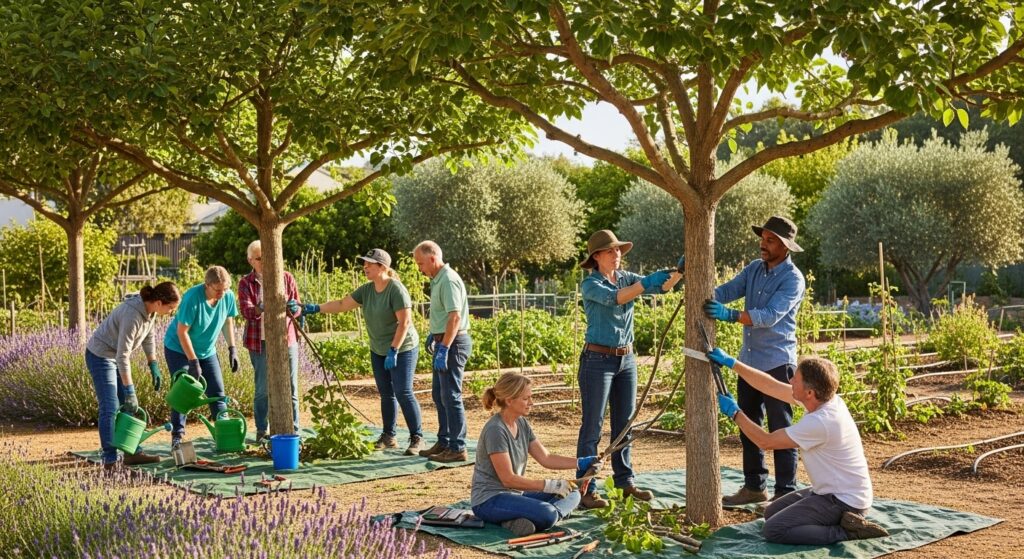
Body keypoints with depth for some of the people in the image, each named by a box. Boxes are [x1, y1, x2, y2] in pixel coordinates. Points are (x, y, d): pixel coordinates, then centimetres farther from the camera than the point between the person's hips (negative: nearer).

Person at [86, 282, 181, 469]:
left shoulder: (150, 310, -8)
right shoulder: (132, 315, -34)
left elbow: (148, 338, 10)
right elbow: (123, 356, -32)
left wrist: (154, 367, 8)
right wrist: (129, 390, -29)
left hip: (116, 356, 9)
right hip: (100, 356, -9)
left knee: (129, 407, 10)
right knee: (110, 408, -10)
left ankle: (132, 453, 17)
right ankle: (110, 461, -8)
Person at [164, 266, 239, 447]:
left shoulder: (228, 296, -14)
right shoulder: (192, 297, -30)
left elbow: (227, 322, 4)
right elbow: (181, 331, -26)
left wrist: (232, 349, -1)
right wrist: (193, 361, -25)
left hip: (207, 351, 5)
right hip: (179, 349, -5)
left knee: (217, 392, 2)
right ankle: (177, 436, -2)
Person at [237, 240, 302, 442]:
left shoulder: (286, 278, 6)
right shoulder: (246, 283, 3)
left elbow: (298, 308, 7)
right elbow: (245, 311, -11)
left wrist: (295, 308, -18)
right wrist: (259, 309, -34)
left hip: (287, 340, 1)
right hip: (260, 342, -1)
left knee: (290, 388, 2)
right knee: (262, 389, 4)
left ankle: (294, 432, 9)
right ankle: (261, 431, 14)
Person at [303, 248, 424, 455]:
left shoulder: (396, 290, -19)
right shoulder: (366, 290, 3)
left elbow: (405, 322, -22)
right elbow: (342, 304, 6)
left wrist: (394, 350, -23)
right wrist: (315, 308, -3)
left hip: (402, 349, -7)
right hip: (378, 351, 7)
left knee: (403, 392, -10)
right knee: (386, 393, 11)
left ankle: (417, 438, -2)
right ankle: (389, 437, 19)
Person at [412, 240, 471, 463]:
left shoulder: (449, 280, -18)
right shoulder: (438, 279, 14)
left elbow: (455, 317, -25)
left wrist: (443, 349, -28)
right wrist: (433, 334, 35)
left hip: (452, 343, -11)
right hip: (444, 341, 11)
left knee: (451, 396, -7)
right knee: (439, 394, 16)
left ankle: (457, 449, -2)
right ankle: (444, 442, 24)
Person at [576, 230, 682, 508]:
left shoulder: (627, 277, 9)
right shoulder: (590, 284, -9)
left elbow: (662, 286, -4)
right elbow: (615, 298, -28)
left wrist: (679, 271, -23)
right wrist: (646, 283, -37)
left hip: (626, 359, 7)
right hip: (598, 360, -6)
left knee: (624, 424, 12)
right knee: (593, 426, -3)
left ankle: (625, 482, 21)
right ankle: (586, 489, 1)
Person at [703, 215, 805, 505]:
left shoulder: (793, 279, -13)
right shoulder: (754, 269, 8)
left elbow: (770, 315, -26)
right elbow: (726, 291, 0)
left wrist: (729, 315, -37)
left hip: (777, 363, -7)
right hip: (749, 361, 7)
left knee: (780, 430, -2)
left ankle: (786, 491, 6)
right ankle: (754, 486, 24)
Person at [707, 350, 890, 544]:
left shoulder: (820, 422, -30)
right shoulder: (822, 398, -4)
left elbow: (766, 441, -20)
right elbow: (771, 386, 6)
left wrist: (735, 413, -8)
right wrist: (732, 363, 6)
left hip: (843, 500, -10)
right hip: (832, 491, 10)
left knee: (773, 530, -14)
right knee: (771, 513, 18)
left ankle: (847, 532, -11)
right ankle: (842, 521, 11)